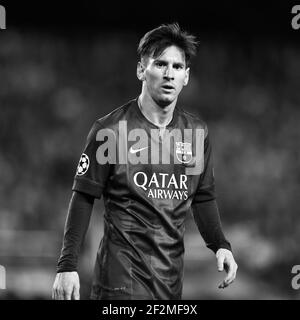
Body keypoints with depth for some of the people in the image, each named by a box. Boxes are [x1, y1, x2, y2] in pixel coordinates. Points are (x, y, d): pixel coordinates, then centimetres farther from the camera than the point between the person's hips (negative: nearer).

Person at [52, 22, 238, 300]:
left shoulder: (196, 131, 8)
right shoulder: (111, 129, -6)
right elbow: (83, 198, -4)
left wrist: (220, 246, 4)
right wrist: (67, 266, -9)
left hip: (171, 276, 5)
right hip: (122, 274, -5)